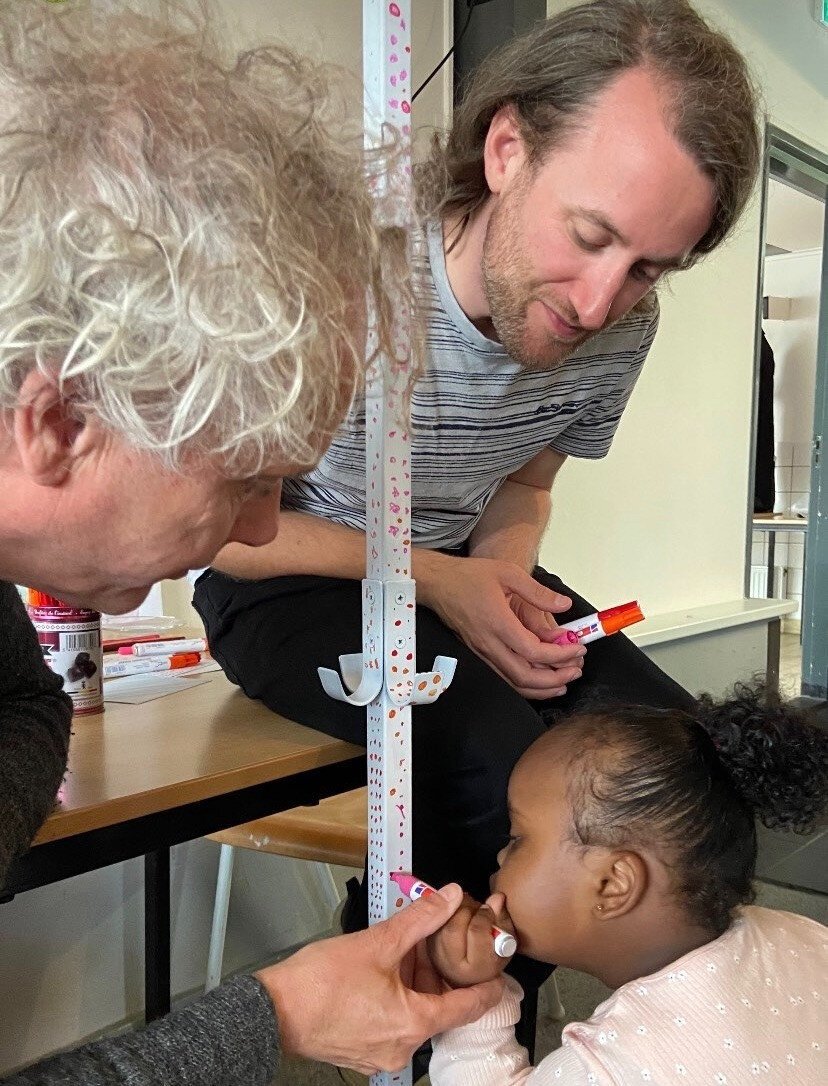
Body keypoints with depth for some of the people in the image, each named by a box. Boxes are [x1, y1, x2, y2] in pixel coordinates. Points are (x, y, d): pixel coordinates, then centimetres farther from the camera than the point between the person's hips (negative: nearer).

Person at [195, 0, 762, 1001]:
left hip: (460, 570, 6)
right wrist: (429, 579, -25)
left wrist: (505, 577, -14)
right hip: (289, 582, -5)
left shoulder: (621, 327, -10)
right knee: (501, 760, -31)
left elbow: (521, 488, 8)